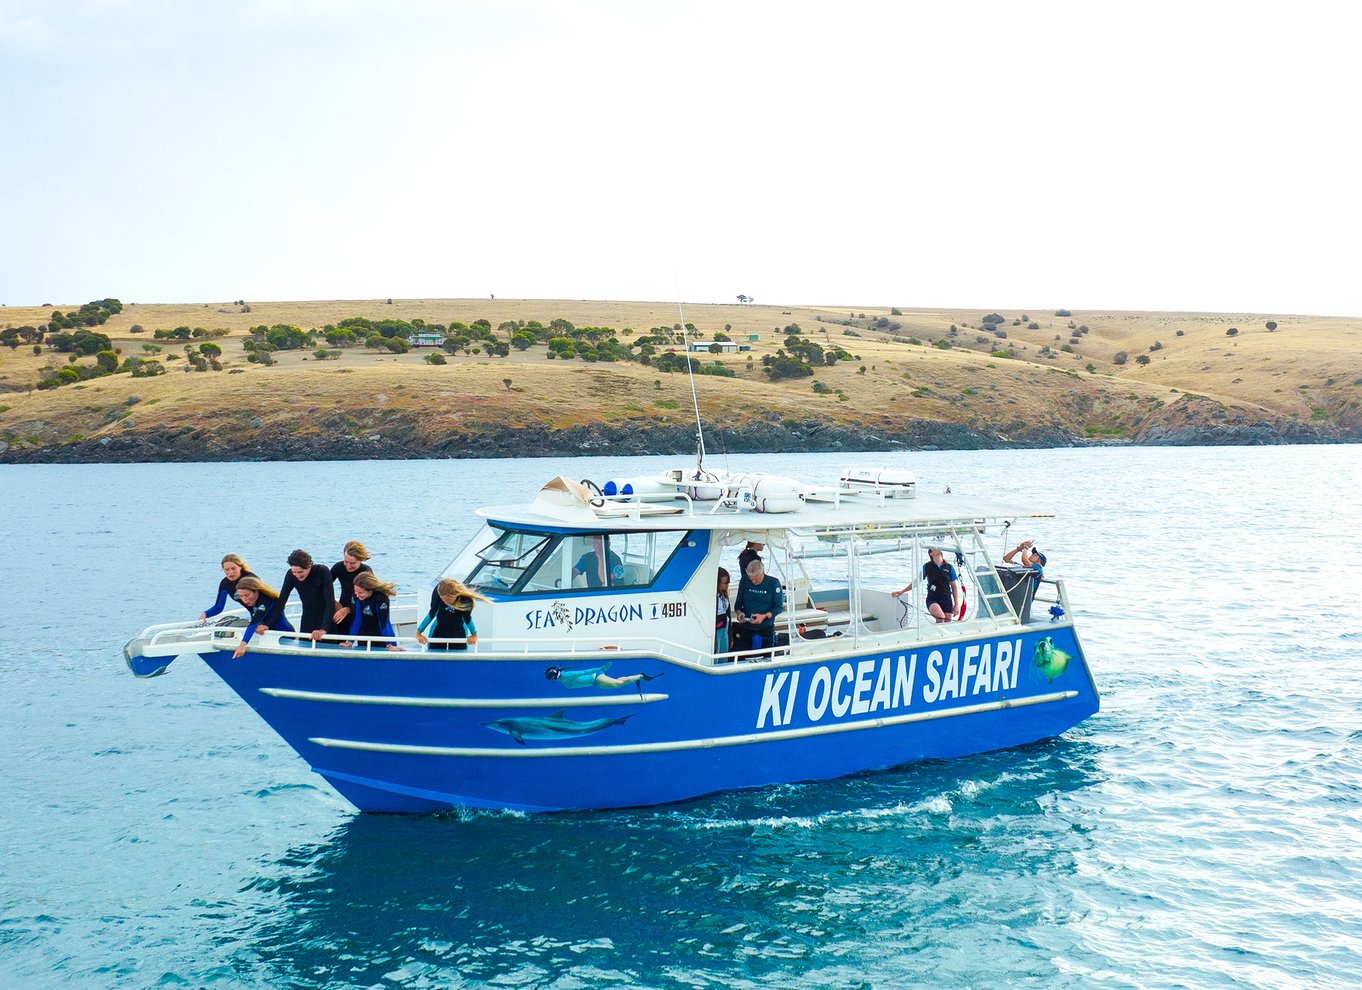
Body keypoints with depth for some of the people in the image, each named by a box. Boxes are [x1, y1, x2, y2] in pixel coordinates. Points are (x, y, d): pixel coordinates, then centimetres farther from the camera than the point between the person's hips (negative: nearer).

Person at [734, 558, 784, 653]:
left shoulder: (773, 583, -8)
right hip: (747, 628, 2)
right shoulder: (744, 582, 1)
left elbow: (779, 607, -6)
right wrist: (738, 612, -11)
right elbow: (738, 602, 12)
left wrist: (764, 616, -21)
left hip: (766, 628, -2)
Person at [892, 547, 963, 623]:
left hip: (947, 600, 3)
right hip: (932, 599, -3)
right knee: (940, 618, -31)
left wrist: (956, 605, 6)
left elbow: (954, 587, 12)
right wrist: (901, 592, 9)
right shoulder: (927, 567, 4)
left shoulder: (949, 567, 7)